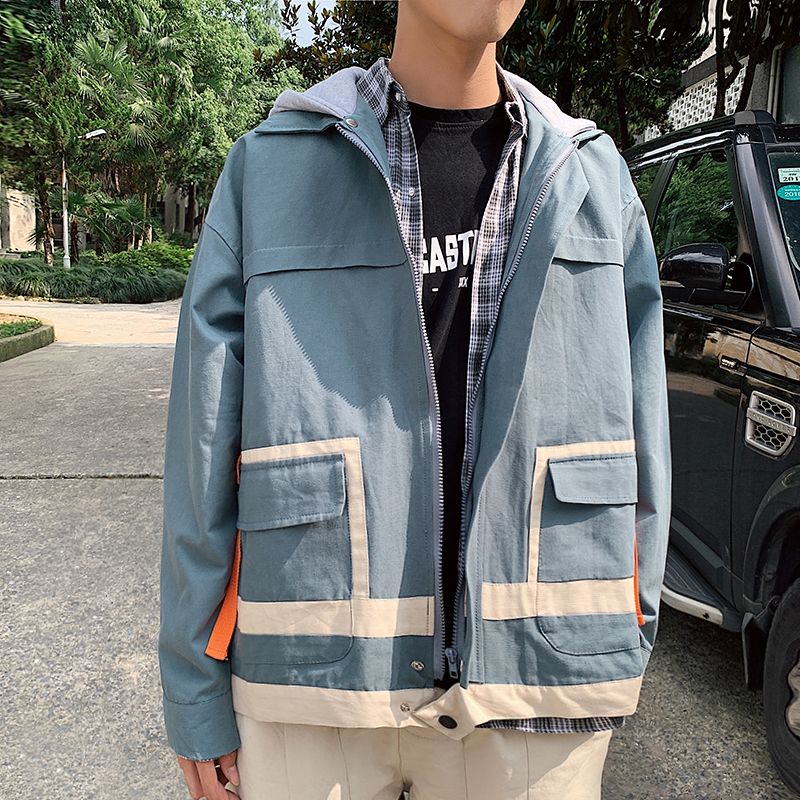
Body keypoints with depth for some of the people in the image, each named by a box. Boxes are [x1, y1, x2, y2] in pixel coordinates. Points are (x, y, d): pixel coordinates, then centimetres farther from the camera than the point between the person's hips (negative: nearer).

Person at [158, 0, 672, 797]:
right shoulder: (267, 168, -1)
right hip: (315, 680, -1)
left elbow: (639, 426, 8)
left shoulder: (593, 172, 5)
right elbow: (204, 455, -2)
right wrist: (198, 701, 0)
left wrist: (628, 637, 9)